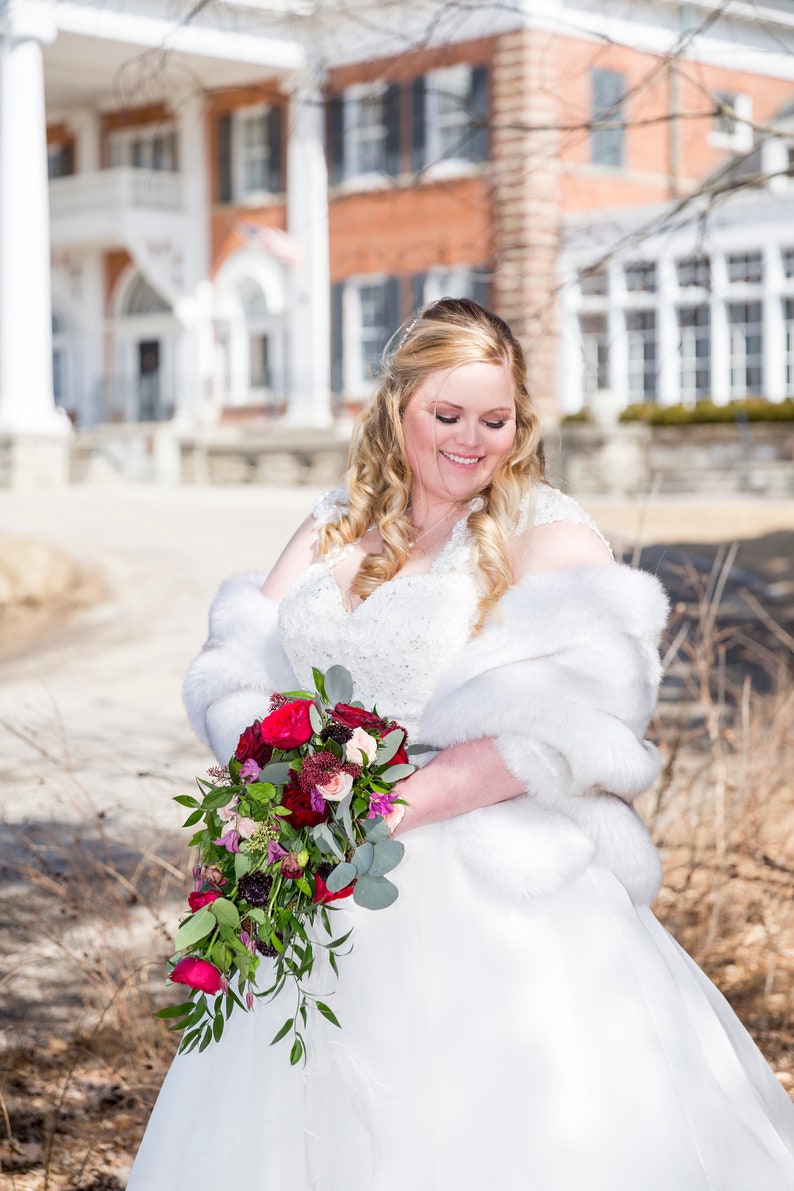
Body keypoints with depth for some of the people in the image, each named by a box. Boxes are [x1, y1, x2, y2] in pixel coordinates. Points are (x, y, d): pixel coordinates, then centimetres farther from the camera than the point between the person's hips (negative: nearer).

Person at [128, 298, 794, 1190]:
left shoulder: (548, 534, -2)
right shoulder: (332, 531, 15)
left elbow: (569, 716, -17)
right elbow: (236, 669, 7)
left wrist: (399, 802, -21)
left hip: (491, 895, -4)